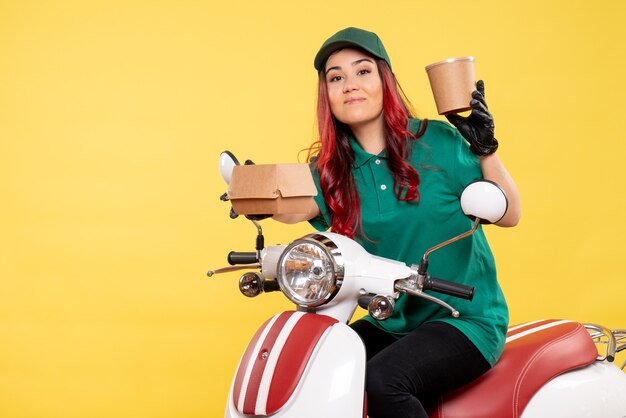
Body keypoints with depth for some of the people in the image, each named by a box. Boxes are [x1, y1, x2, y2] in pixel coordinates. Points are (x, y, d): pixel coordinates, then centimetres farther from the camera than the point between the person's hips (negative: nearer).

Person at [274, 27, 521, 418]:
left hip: (465, 319, -4)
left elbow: (509, 215, -5)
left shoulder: (436, 142, -6)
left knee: (381, 379, -28)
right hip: (390, 324, 5)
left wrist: (485, 148, -19)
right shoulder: (332, 168, 4)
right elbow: (293, 206, -17)